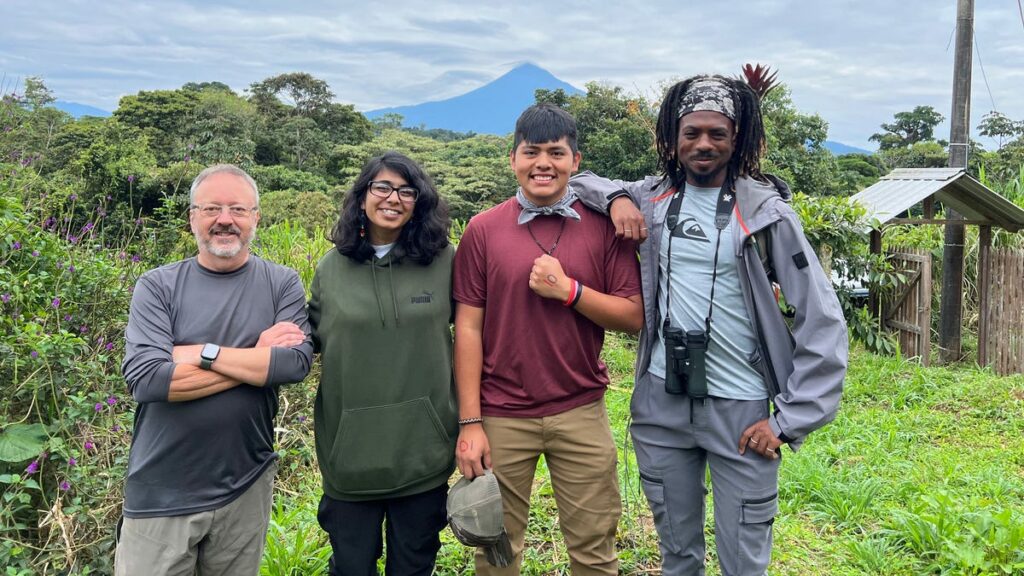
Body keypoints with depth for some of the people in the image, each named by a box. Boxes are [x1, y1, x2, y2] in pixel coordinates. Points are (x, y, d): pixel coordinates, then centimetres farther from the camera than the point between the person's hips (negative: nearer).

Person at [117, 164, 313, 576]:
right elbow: (144, 378, -18)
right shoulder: (157, 287, -4)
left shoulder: (282, 284, -1)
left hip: (246, 488, 1)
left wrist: (202, 352, -18)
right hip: (161, 493, -1)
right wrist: (257, 357, -15)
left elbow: (296, 363, -16)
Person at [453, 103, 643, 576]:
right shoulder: (483, 229, -1)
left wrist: (568, 290, -15)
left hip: (581, 413, 0)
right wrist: (469, 422, -5)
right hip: (501, 416, 0)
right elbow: (468, 328, -2)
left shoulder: (604, 226, 1)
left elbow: (635, 316, 0)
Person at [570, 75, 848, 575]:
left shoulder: (764, 211, -6)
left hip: (741, 407, -3)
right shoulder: (651, 198, 4)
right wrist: (616, 198, -5)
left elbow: (822, 319, -6)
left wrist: (789, 420, -10)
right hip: (661, 403, 3)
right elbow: (576, 181, 17)